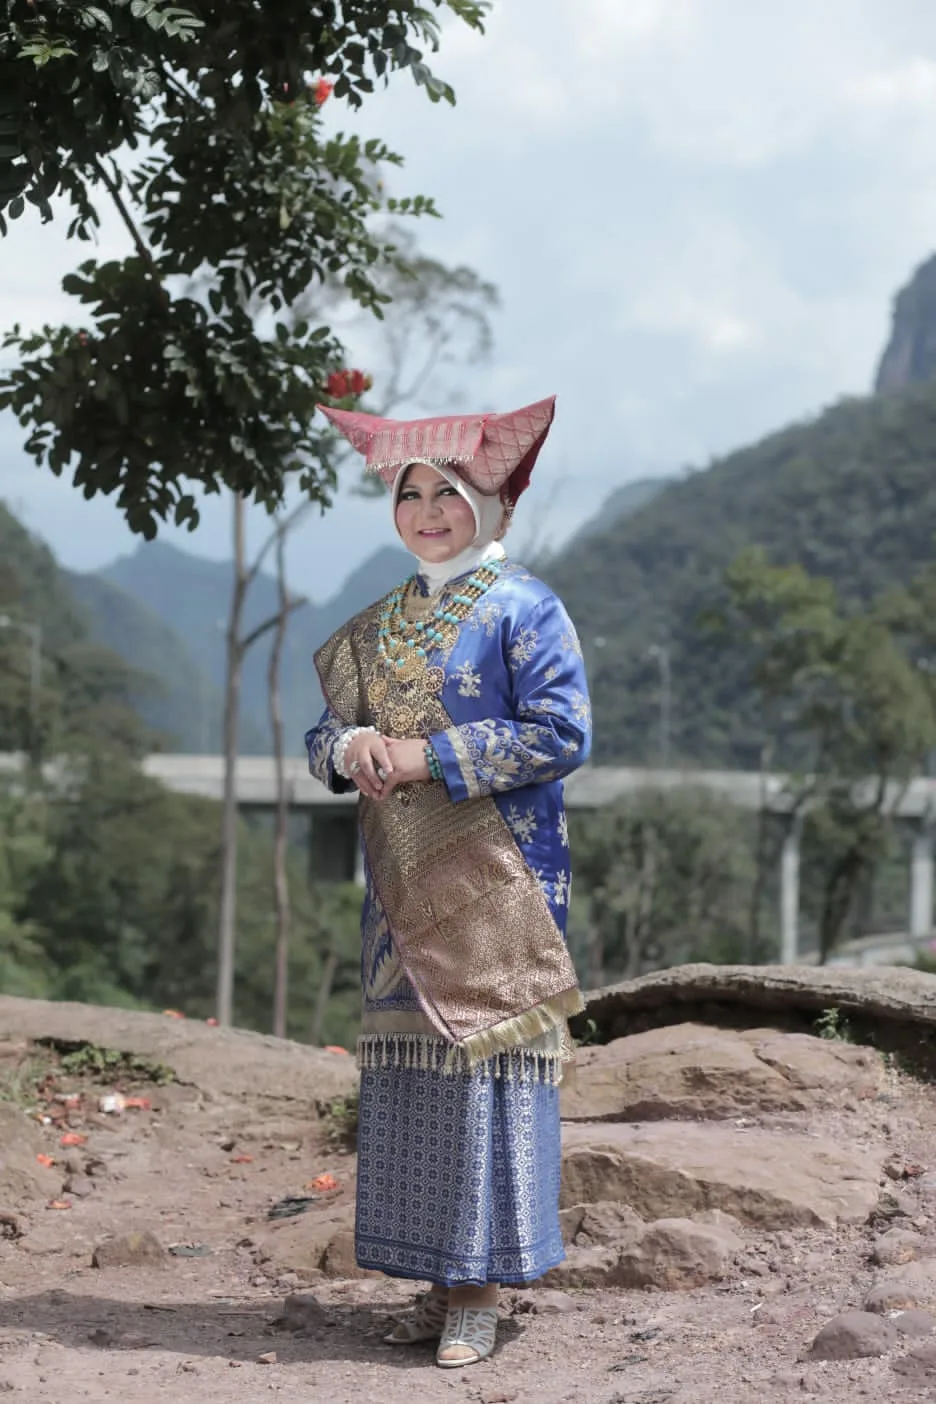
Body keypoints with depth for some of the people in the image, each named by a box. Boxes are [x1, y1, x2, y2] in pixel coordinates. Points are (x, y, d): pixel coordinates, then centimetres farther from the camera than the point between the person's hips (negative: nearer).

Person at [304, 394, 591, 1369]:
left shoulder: (523, 609, -3)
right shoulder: (377, 628, 16)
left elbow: (561, 733, -12)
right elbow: (324, 731, 17)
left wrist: (428, 756, -15)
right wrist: (350, 746, -8)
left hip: (497, 881, -6)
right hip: (403, 878, 6)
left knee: (486, 1056, -7)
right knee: (408, 1058, 5)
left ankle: (480, 1289, -1)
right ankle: (441, 1275, 14)